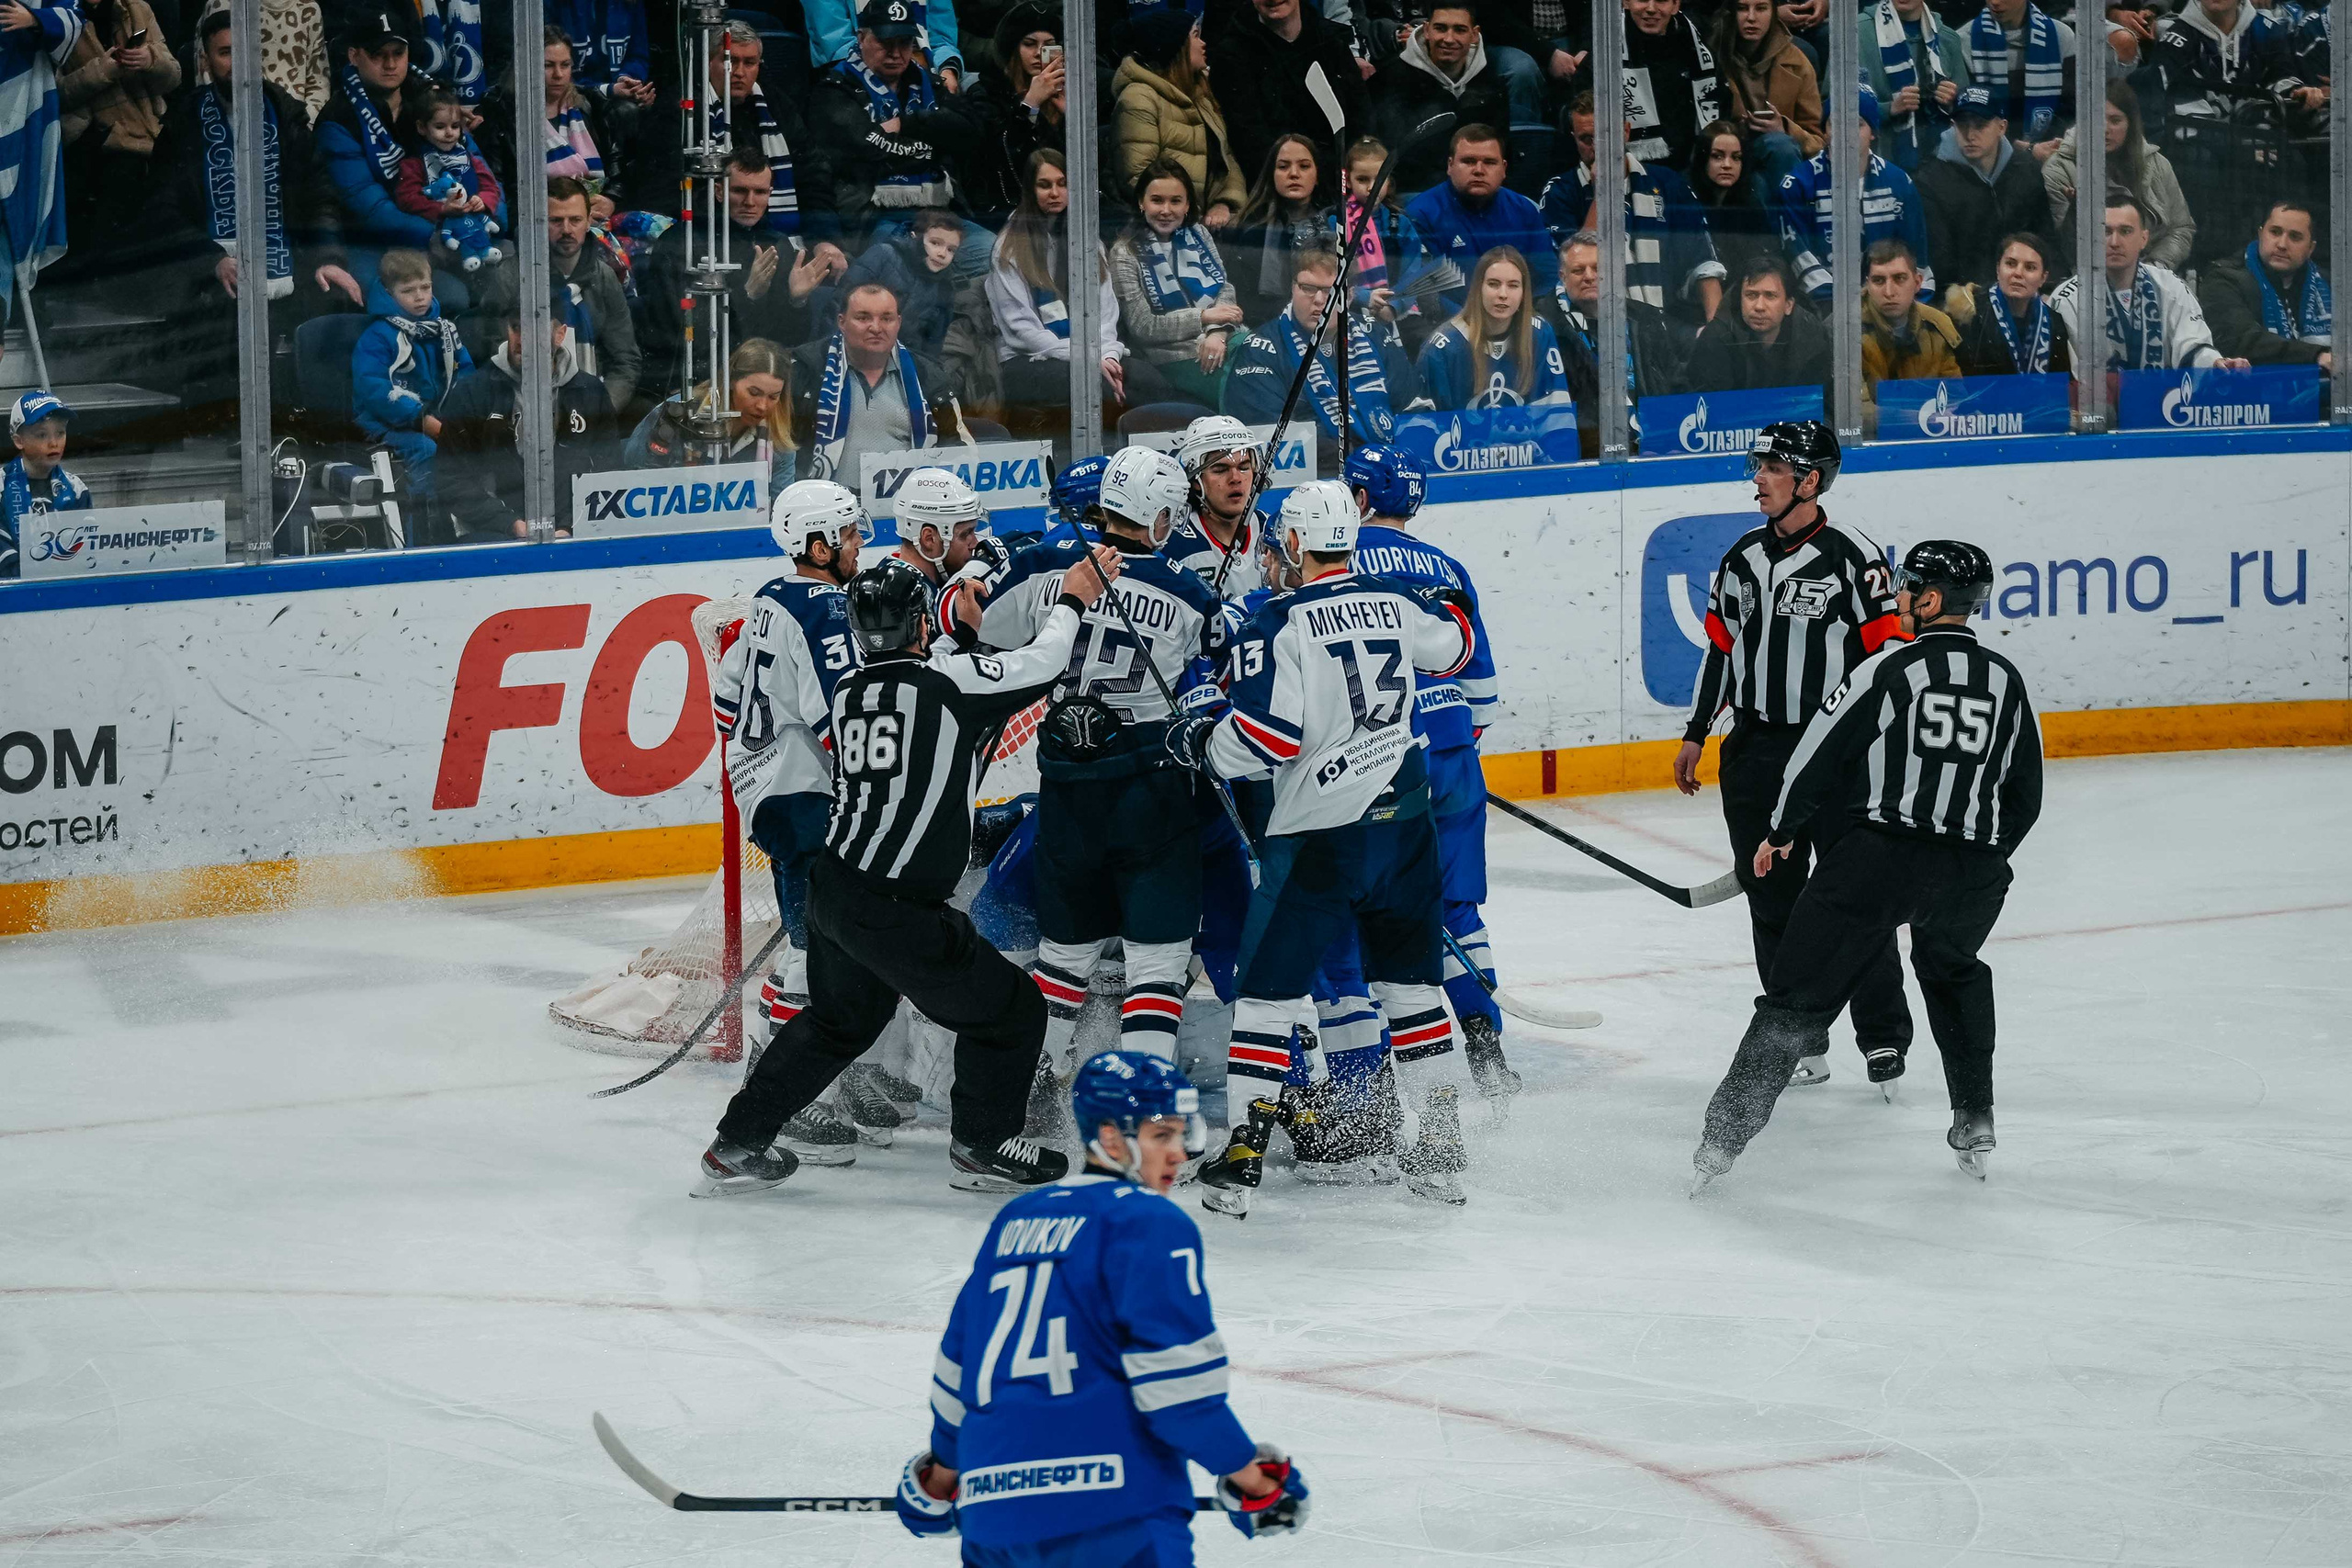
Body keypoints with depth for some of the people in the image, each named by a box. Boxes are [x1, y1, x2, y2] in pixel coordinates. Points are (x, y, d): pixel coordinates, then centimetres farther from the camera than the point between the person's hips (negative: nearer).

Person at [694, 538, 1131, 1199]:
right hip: (895, 911, -8)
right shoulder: (948, 680, -12)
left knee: (838, 1019, 29)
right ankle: (982, 1147, 23)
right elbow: (1040, 666, -1)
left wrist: (961, 632, 27)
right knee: (1008, 1012, 10)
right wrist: (1072, 600, 14)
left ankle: (737, 1144, 31)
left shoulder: (850, 690, 7)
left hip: (831, 889, 8)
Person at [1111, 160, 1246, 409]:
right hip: (1178, 358, -5)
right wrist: (1204, 317, -8)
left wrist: (1218, 332, -11)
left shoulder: (1198, 234, 16)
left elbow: (1226, 288, 10)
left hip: (1225, 342, 5)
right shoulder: (1126, 253, 1)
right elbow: (1143, 327, -4)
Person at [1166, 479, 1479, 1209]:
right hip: (1403, 818, 5)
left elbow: (1265, 736, -19)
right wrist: (1451, 605, 46)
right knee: (1410, 980, 17)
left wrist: (1199, 742, -1)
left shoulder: (1283, 623, -14)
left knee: (1268, 985, 3)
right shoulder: (1396, 604, 4)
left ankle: (1240, 1150, -1)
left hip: (1320, 834, -5)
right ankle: (1439, 1148, 18)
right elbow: (1452, 649, 25)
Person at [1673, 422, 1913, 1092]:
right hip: (1757, 750, 6)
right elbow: (1721, 646, 18)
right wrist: (1695, 735, 17)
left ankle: (1884, 1037, 8)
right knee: (1772, 900, 6)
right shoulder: (1743, 558, 10)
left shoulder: (1852, 555, -8)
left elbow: (1888, 648, -8)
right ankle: (1801, 1044, 13)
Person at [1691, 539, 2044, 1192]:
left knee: (1799, 990, 0)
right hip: (1973, 873, 4)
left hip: (1882, 853, -4)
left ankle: (1723, 1139, -6)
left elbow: (1820, 754, 0)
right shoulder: (2007, 682, 10)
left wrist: (1779, 833, 15)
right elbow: (2025, 796, 15)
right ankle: (1975, 1125, 27)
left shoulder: (1890, 668, -3)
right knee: (1953, 971, 33)